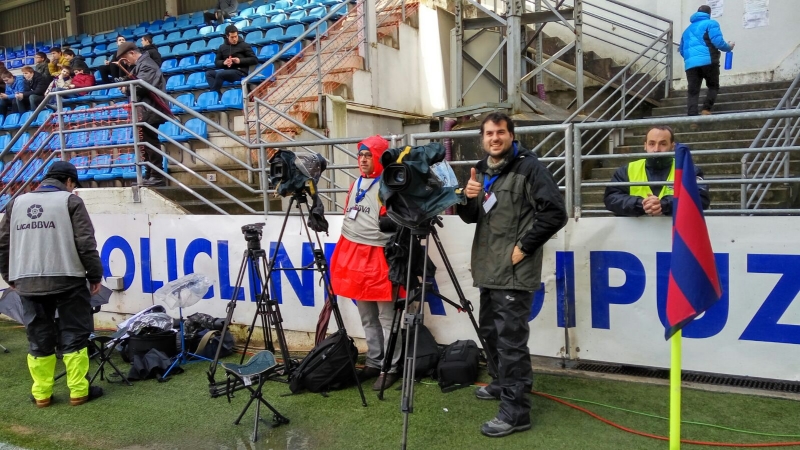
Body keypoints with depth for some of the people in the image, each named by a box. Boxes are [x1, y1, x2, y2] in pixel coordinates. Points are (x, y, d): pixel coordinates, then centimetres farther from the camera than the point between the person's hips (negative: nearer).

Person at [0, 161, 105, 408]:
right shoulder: (70, 200, -3)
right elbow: (86, 243, -9)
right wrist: (95, 275, 0)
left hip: (28, 283, 5)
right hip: (67, 280, -4)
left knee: (38, 339, 11)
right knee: (74, 336, 3)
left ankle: (41, 393, 16)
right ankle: (78, 391, 7)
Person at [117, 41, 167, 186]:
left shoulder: (145, 65, -10)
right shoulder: (142, 64, 22)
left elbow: (141, 86, -22)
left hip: (149, 110, -11)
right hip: (147, 110, 11)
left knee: (150, 143, -9)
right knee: (148, 143, 11)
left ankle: (157, 176, -8)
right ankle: (150, 176, 16)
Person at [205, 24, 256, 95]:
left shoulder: (244, 45, 6)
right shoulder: (222, 47, 18)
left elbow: (255, 60, 0)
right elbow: (216, 62, 17)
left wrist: (240, 61, -11)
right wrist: (224, 62, -6)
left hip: (240, 72, -6)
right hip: (227, 72, 6)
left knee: (220, 74, -30)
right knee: (208, 73, -15)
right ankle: (216, 93, -33)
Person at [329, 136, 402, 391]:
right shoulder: (356, 184, 16)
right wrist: (346, 251, 22)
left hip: (378, 256, -8)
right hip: (353, 253, 8)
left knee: (386, 317, -1)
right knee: (367, 317, 14)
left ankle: (390, 368, 6)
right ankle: (373, 362, 25)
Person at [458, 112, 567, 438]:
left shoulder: (528, 167, -9)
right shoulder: (482, 170, 14)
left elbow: (555, 213, -16)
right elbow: (471, 218, 17)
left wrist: (524, 246, -15)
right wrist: (468, 199, -5)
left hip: (514, 272, -9)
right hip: (488, 270, 9)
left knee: (511, 340, -8)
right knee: (490, 331, 21)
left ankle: (515, 411, 0)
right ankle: (503, 383, 40)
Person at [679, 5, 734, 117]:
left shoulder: (688, 29, 26)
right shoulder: (710, 23, 8)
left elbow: (682, 50, 28)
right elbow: (718, 42, -4)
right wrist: (729, 47, 13)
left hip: (690, 64, 4)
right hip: (708, 61, -4)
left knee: (693, 92, 0)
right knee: (713, 87, 11)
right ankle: (706, 110, -9)